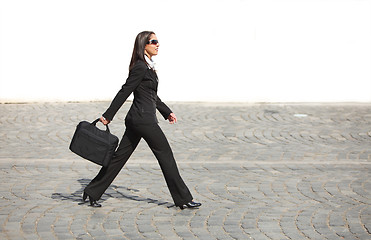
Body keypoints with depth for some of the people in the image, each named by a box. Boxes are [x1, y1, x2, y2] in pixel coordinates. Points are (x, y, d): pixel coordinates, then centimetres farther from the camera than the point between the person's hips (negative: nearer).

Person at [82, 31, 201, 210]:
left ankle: (92, 192, 12)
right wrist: (108, 116, -15)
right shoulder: (140, 67, -15)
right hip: (144, 119, -10)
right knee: (166, 155, -2)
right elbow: (124, 92, -16)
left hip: (136, 119, 10)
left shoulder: (147, 67, 16)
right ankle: (183, 199, 5)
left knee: (120, 156, 10)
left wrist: (167, 112, 25)